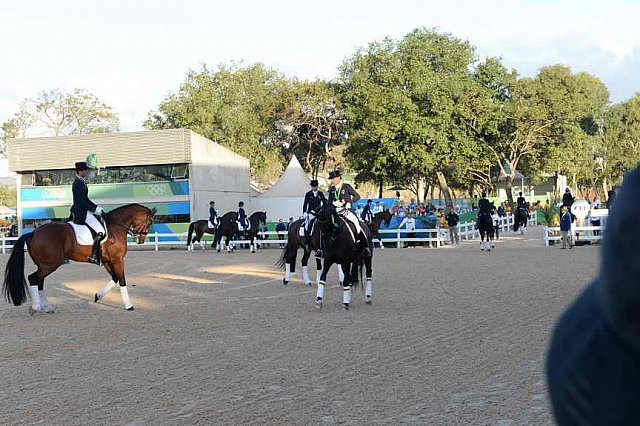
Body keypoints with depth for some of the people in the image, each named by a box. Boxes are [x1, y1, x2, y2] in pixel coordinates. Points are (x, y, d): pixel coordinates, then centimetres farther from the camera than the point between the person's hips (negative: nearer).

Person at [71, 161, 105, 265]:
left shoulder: (81, 182, 13)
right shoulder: (78, 184, -19)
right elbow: (82, 203, -21)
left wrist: (96, 207, 13)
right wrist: (95, 209, -15)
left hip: (81, 211, 11)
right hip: (81, 213, -11)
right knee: (100, 231, -16)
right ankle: (93, 256, -17)